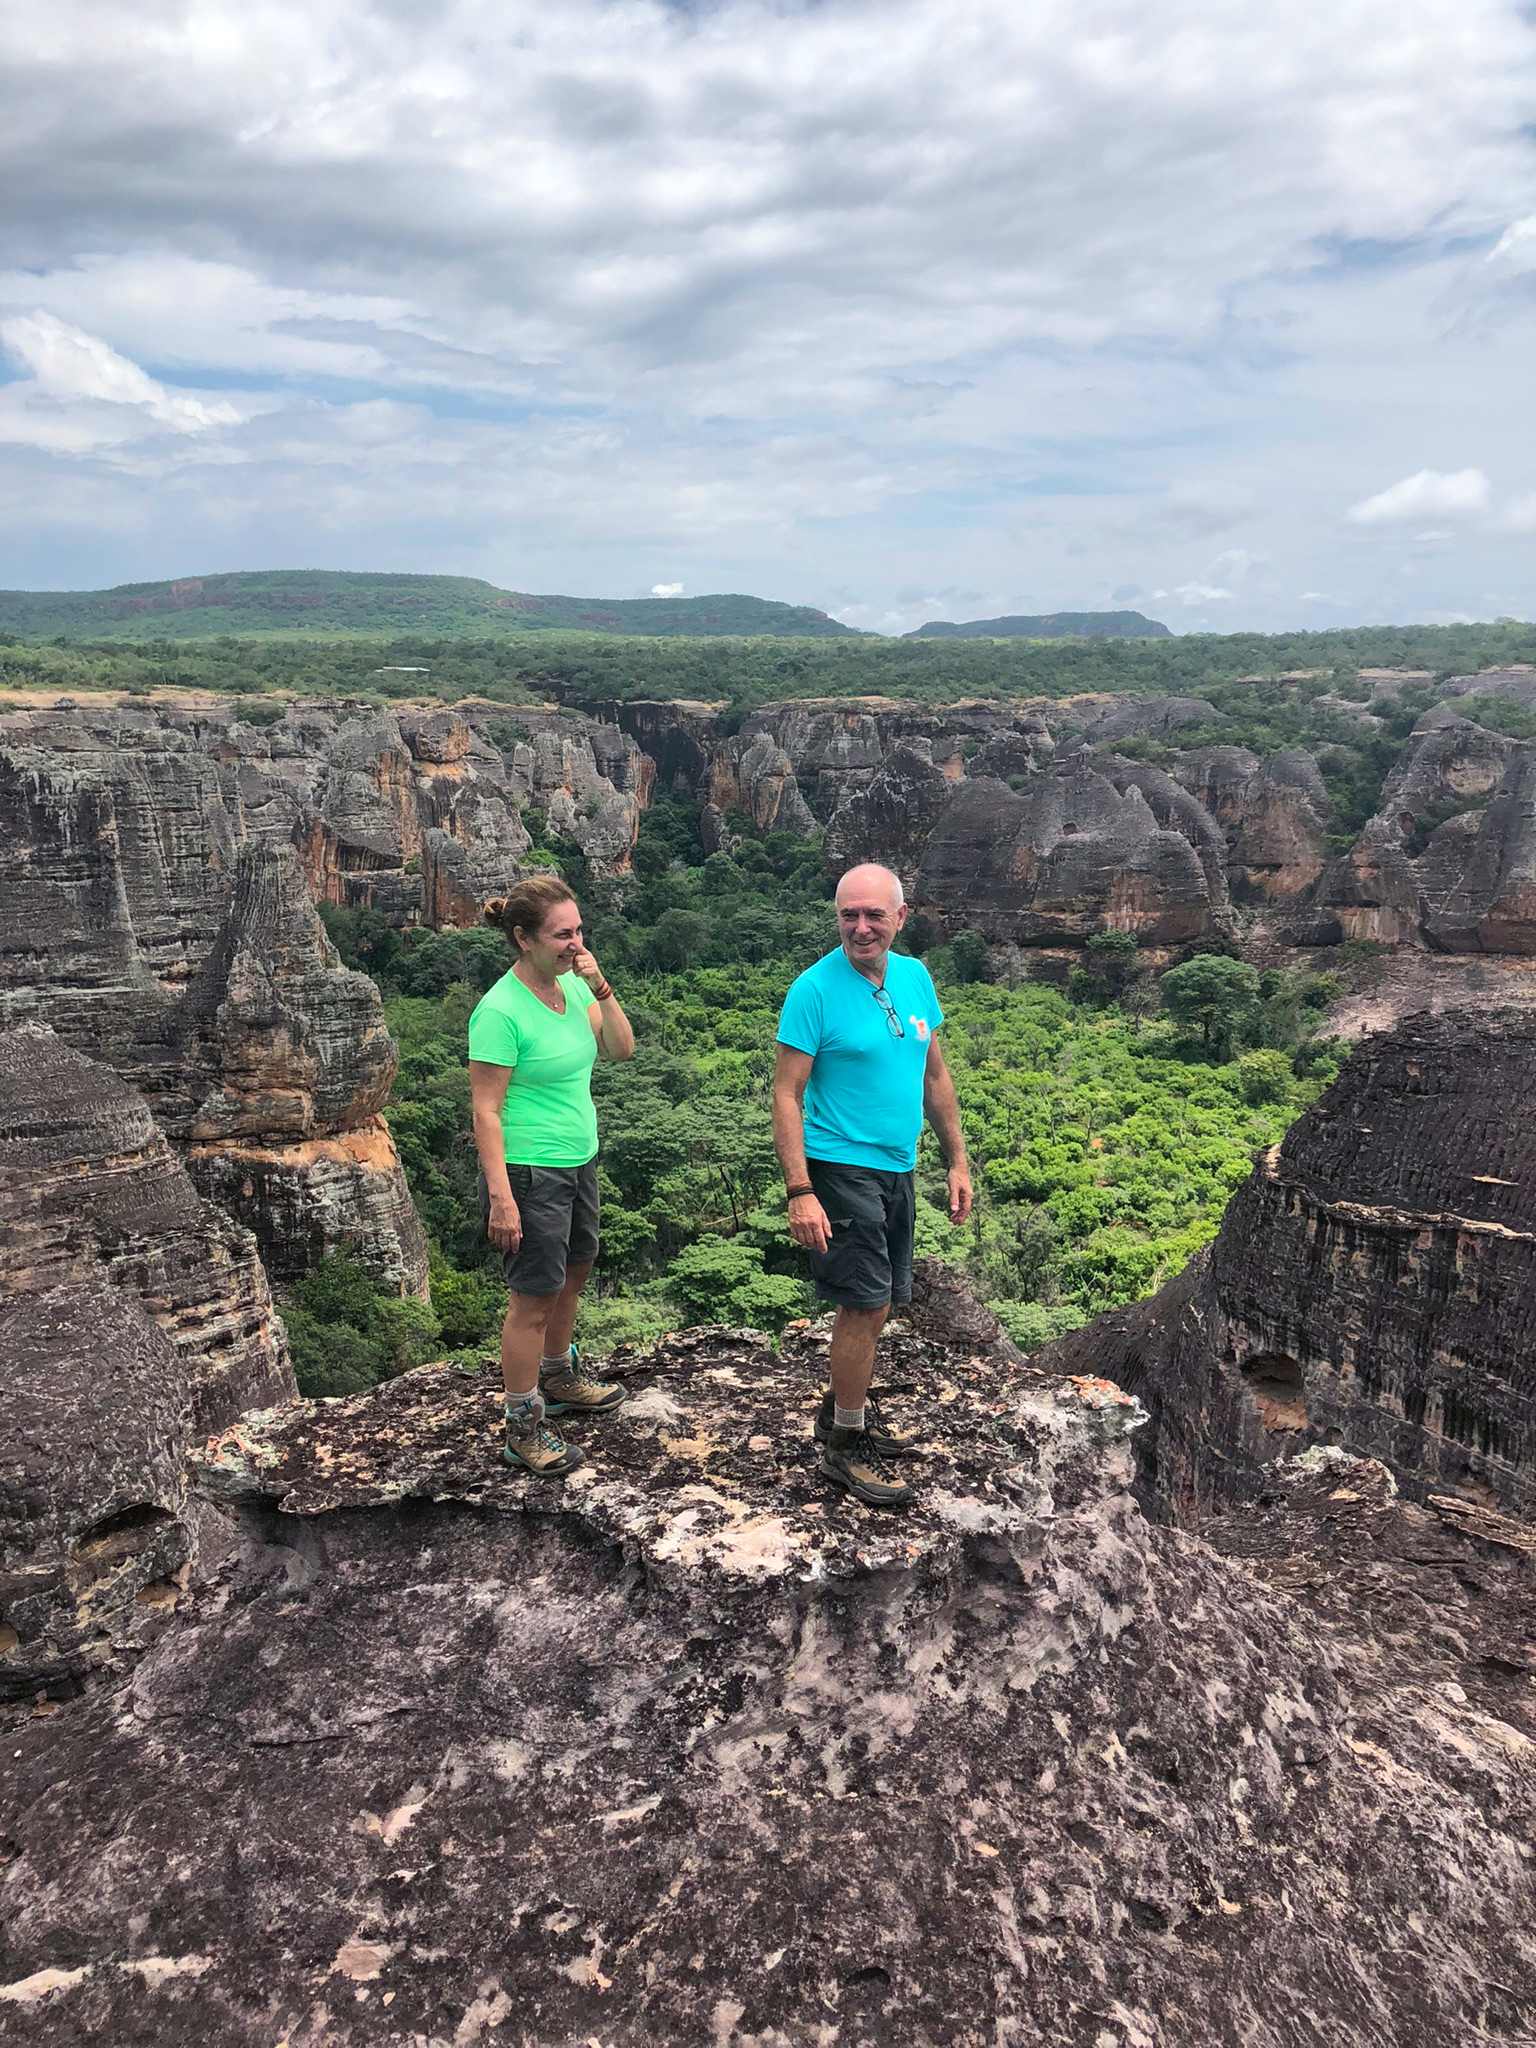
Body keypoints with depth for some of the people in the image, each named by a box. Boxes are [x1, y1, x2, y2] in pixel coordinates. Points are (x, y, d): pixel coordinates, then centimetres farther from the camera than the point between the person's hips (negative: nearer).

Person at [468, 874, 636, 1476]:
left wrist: (600, 988, -12)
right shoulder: (501, 1010, -21)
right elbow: (485, 1110, -20)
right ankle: (524, 1431, 16)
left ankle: (559, 1380, 44)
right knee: (533, 1300, 1)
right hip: (529, 1173, -8)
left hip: (578, 1162, 8)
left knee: (572, 1275, 22)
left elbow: (621, 1049, 2)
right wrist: (500, 1198, -23)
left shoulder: (572, 985, 2)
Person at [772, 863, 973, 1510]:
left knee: (874, 1303, 16)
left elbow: (935, 1075, 14)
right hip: (841, 1167, -7)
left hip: (896, 1168, 7)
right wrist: (799, 1192, -22)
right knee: (867, 1302, -5)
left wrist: (957, 1161, 13)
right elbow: (786, 1094, -16)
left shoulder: (916, 978, 5)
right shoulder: (814, 989, -15)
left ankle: (844, 1408, 36)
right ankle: (846, 1446, 11)